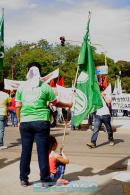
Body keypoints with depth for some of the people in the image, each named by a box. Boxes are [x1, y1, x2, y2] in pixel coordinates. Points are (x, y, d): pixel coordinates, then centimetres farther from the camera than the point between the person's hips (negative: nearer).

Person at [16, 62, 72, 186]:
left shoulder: (21, 87, 7)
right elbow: (55, 103, 8)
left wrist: (19, 121, 18)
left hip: (25, 122, 2)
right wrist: (68, 105, 24)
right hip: (41, 122, -2)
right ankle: (44, 179, 10)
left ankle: (24, 179, 17)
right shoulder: (45, 87, 1)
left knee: (25, 151, 10)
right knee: (42, 151, 4)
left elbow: (18, 106, 7)